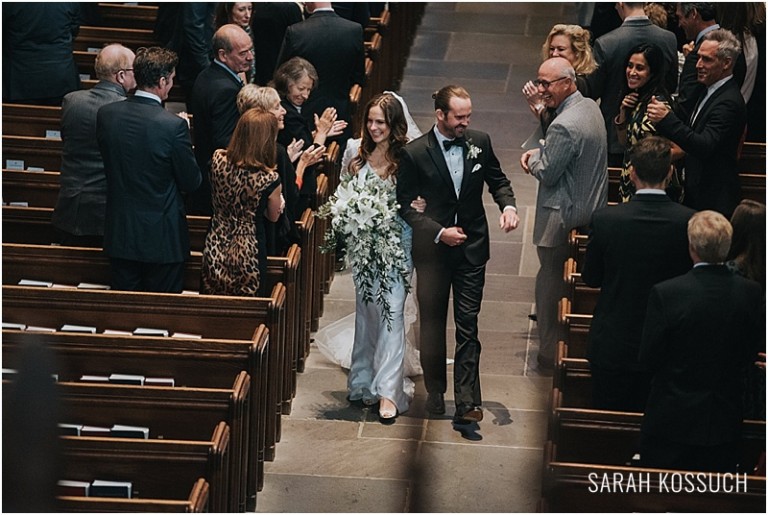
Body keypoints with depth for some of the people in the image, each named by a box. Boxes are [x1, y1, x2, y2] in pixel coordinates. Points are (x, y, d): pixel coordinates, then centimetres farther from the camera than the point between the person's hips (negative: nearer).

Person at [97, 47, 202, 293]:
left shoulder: (106, 114, -7)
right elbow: (191, 182, -10)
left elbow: (108, 163, 7)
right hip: (163, 235, -4)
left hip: (120, 233, 4)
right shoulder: (174, 126, -21)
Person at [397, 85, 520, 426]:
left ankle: (467, 401, 0)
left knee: (468, 326, -1)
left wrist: (508, 205, -8)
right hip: (433, 248, -1)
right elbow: (405, 204, -5)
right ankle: (435, 392, 28)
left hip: (472, 246, 1)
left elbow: (497, 180, 12)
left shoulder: (480, 143, -2)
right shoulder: (415, 153, -10)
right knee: (432, 323, 11)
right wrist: (438, 232, -15)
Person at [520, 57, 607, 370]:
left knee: (551, 278, 3)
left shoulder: (565, 126, -28)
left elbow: (547, 173, -21)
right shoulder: (590, 107, 3)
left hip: (563, 215, -9)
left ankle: (551, 352, 12)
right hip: (593, 206, 9)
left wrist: (533, 159, -2)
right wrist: (540, 154, 3)